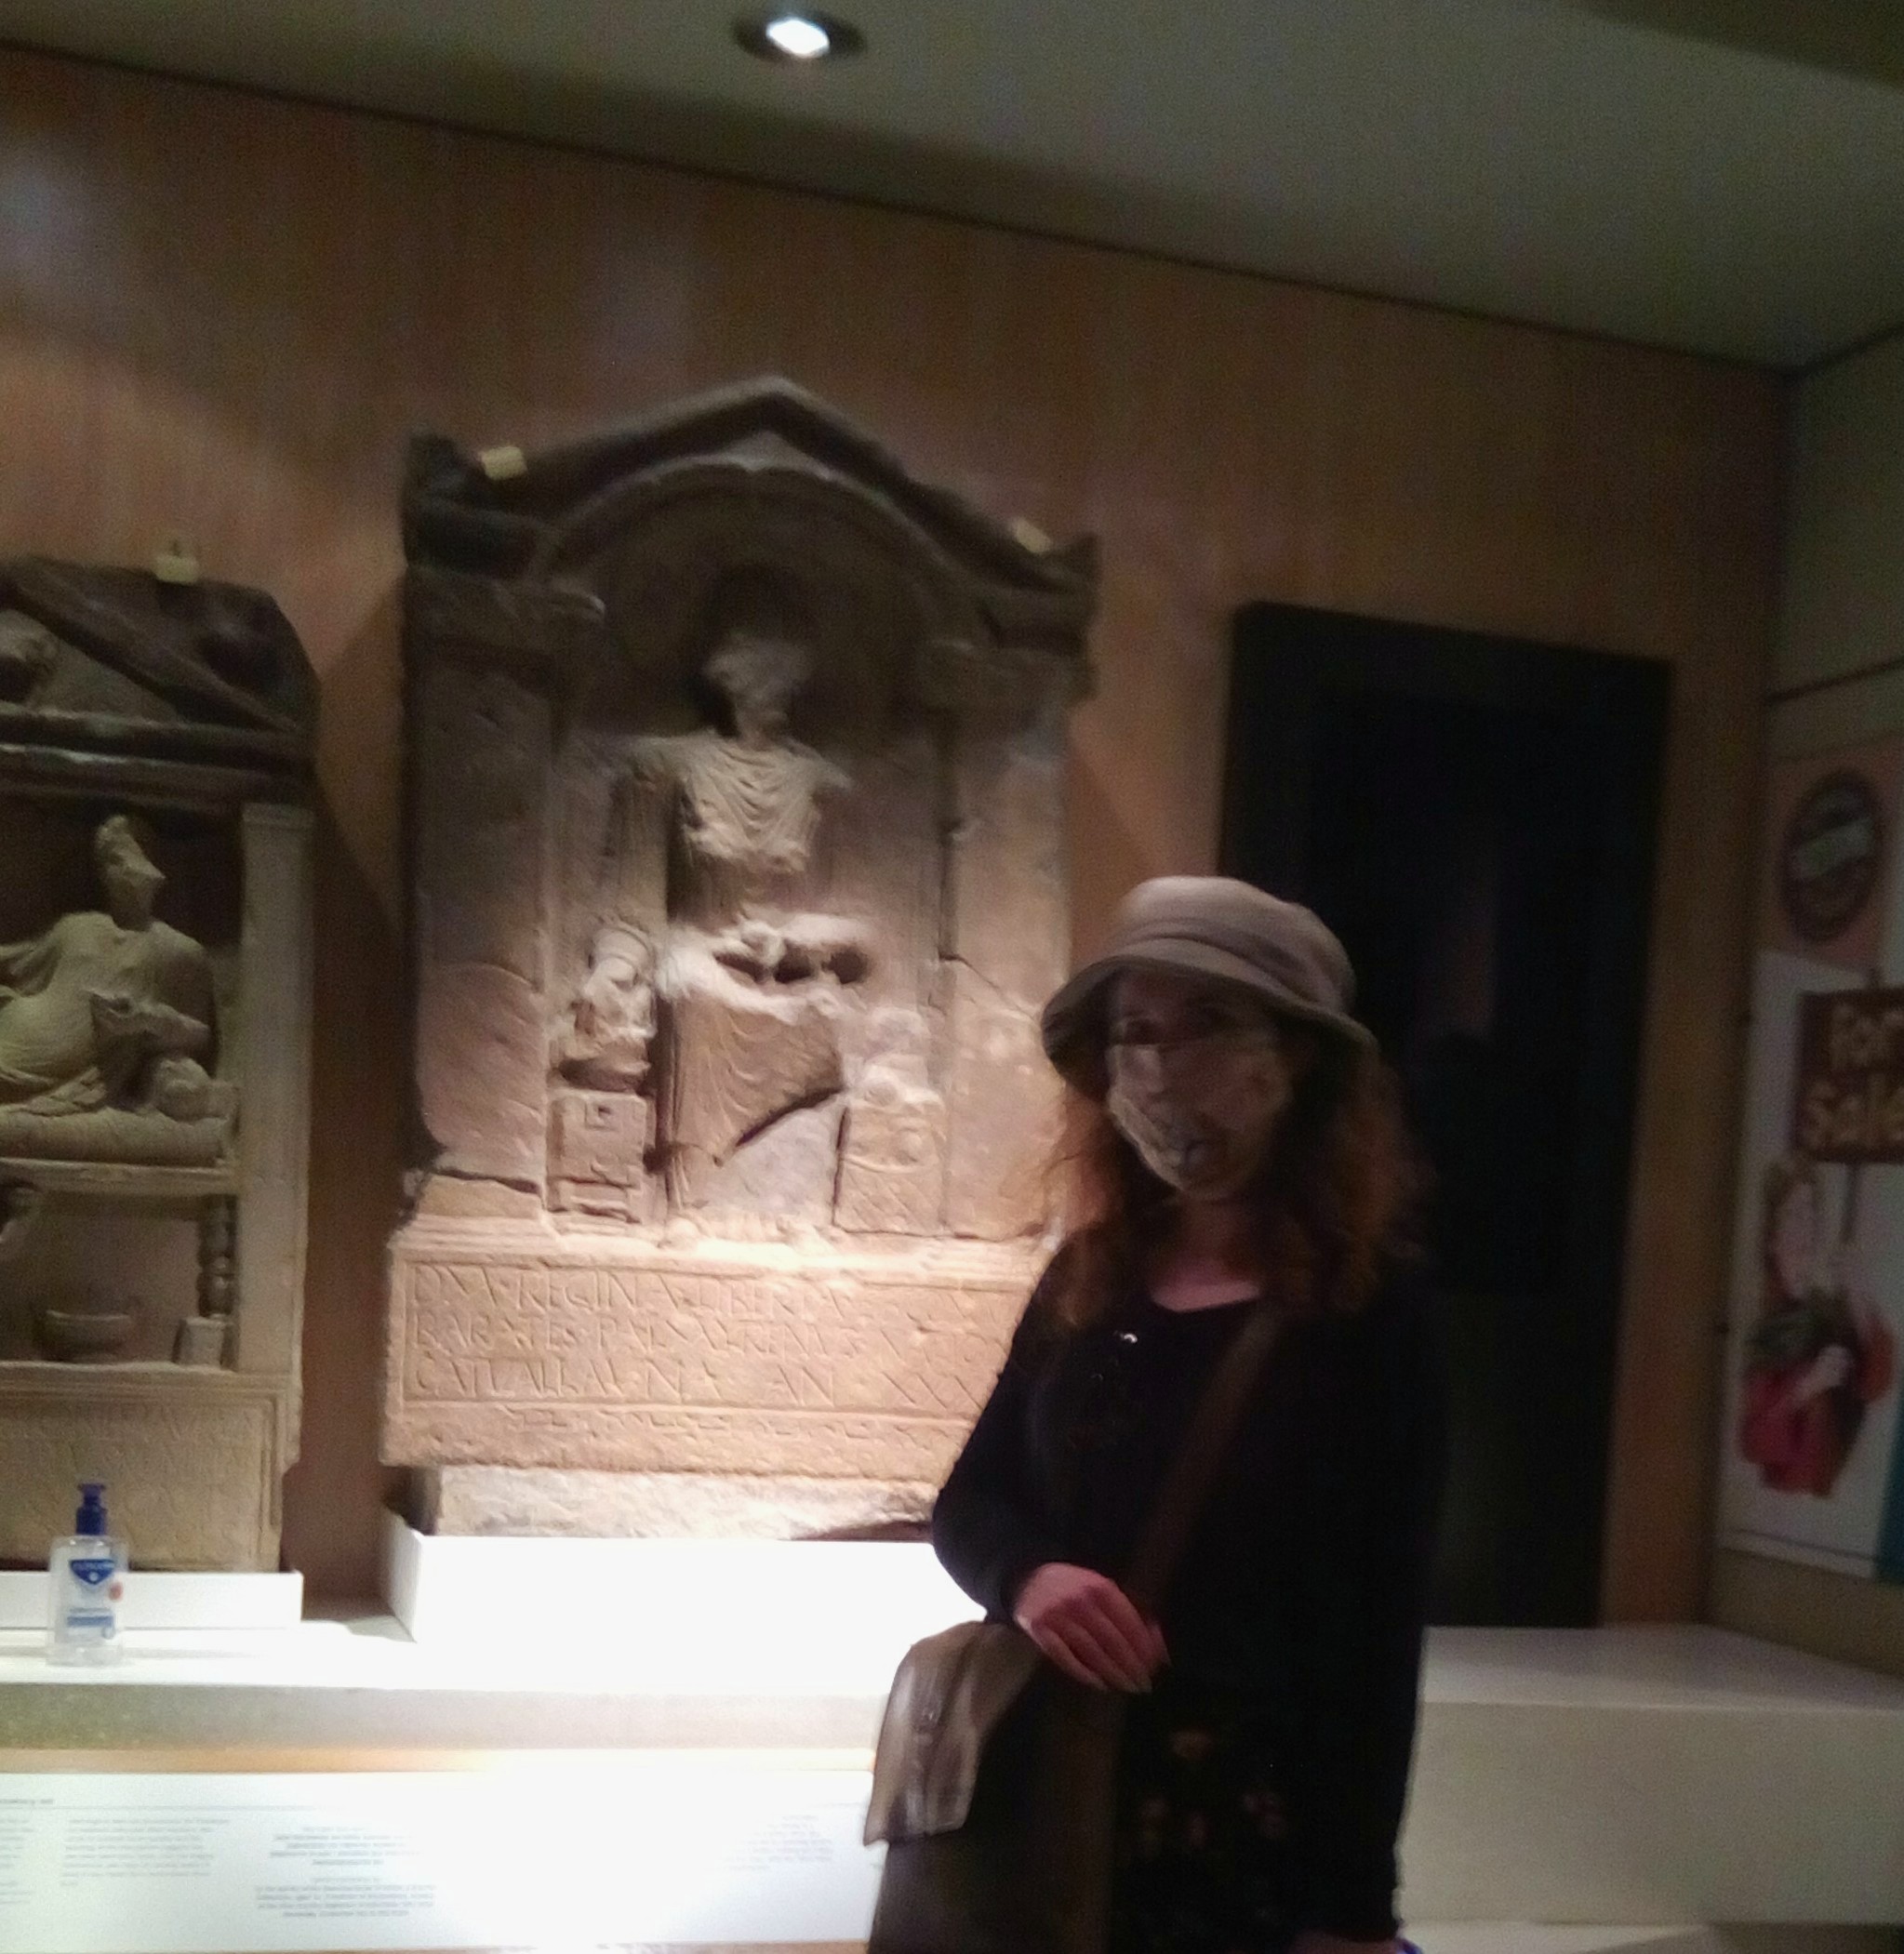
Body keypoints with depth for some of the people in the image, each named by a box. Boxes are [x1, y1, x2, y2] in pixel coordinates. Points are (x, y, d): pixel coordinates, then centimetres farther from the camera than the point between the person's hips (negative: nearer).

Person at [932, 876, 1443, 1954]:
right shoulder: (1088, 1276, 3)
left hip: (1256, 1824, -4)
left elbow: (1377, 1638, -12)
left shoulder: (1373, 1307, -11)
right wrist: (1027, 1578, -14)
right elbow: (970, 1503, 9)